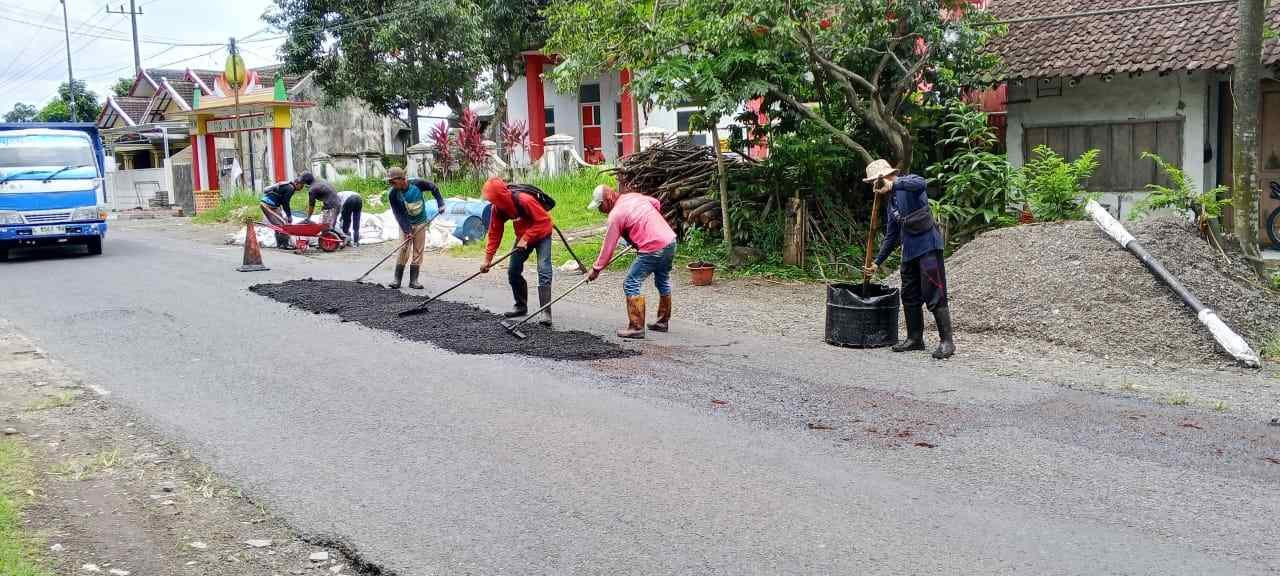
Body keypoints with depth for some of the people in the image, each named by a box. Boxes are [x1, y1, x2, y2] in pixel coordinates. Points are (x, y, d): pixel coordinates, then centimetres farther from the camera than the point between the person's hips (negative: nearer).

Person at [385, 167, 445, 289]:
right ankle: (397, 279, -1)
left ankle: (413, 280, 5)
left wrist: (440, 204, -5)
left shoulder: (417, 184, -18)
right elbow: (398, 214, -16)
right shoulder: (392, 194, -17)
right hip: (405, 224, -1)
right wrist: (407, 230, -23)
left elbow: (433, 188, 0)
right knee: (403, 249, -9)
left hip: (421, 224, 1)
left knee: (418, 251, 0)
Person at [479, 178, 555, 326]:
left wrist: (526, 239, -28)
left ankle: (546, 312, -22)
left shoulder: (524, 200, -33)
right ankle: (521, 306, 22)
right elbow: (494, 233, -5)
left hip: (541, 234, -7)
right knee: (513, 271, 6)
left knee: (544, 271, -18)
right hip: (522, 237, 7)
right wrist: (488, 258, -7)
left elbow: (543, 220, -27)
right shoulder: (498, 208, -12)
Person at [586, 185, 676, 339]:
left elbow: (608, 247, -5)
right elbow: (656, 203, 27)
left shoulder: (615, 215, -9)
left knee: (631, 284, -3)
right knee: (663, 282, 23)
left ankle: (636, 327, -3)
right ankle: (662, 322, 35)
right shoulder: (634, 196, 12)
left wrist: (596, 269, 4)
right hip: (670, 240, 9)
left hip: (653, 249, -9)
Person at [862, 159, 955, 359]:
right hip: (909, 251, 9)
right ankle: (915, 338, 23)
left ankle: (946, 342, -5)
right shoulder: (891, 202, 20)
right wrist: (877, 262, 23)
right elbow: (891, 237, 24)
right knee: (909, 297, 13)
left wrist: (892, 185, -30)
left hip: (928, 247, -9)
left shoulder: (908, 182, -4)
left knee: (935, 296, -9)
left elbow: (920, 183, -32)